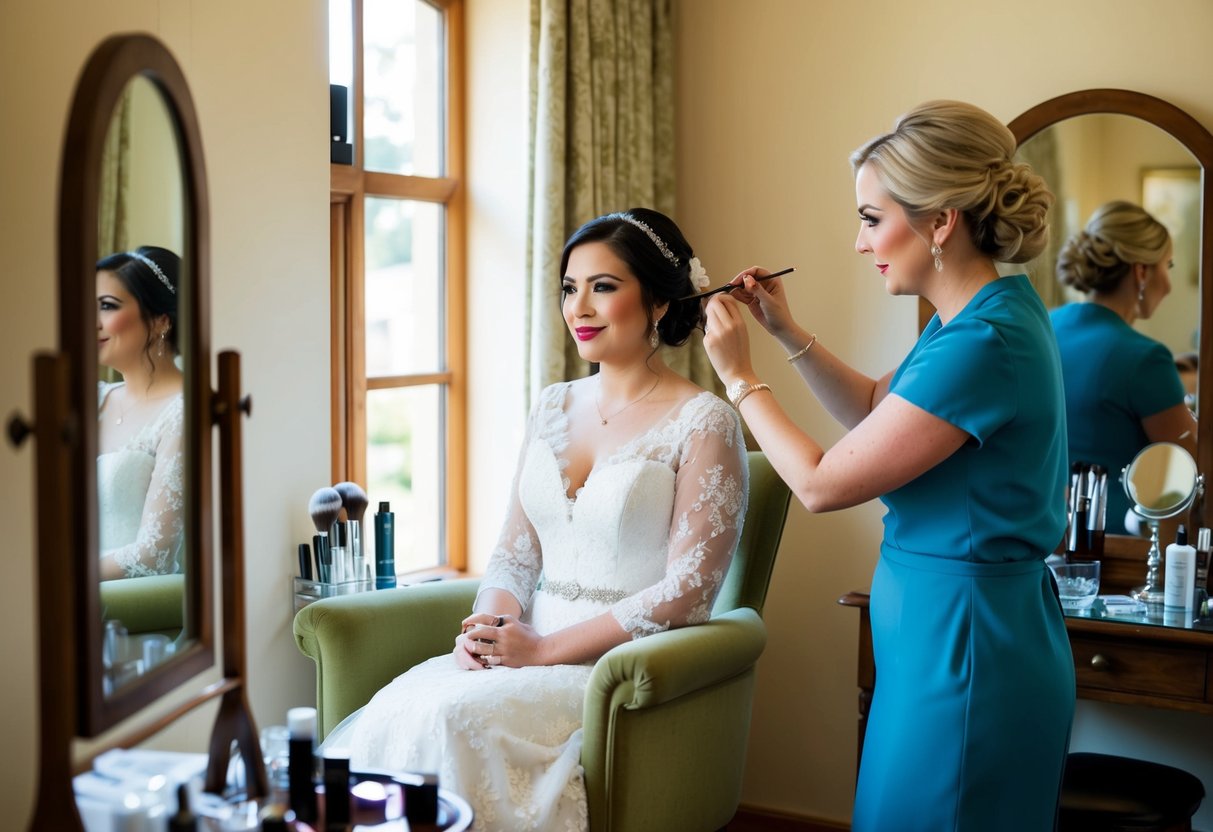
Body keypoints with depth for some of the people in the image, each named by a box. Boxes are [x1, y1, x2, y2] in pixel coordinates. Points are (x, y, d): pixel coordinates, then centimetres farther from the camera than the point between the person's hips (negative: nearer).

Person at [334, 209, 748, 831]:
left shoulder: (702, 423, -6)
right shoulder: (552, 408, 14)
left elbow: (685, 591, -12)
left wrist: (546, 648, -15)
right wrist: (490, 628, -6)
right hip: (531, 652, 5)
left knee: (457, 717, -29)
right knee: (398, 705, -24)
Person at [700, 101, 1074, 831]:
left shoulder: (984, 344, -25)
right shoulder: (990, 313, 6)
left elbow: (823, 484, -19)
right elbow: (876, 410, 21)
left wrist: (740, 376, -8)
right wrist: (789, 334, 9)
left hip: (961, 642, -10)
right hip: (949, 627, 10)